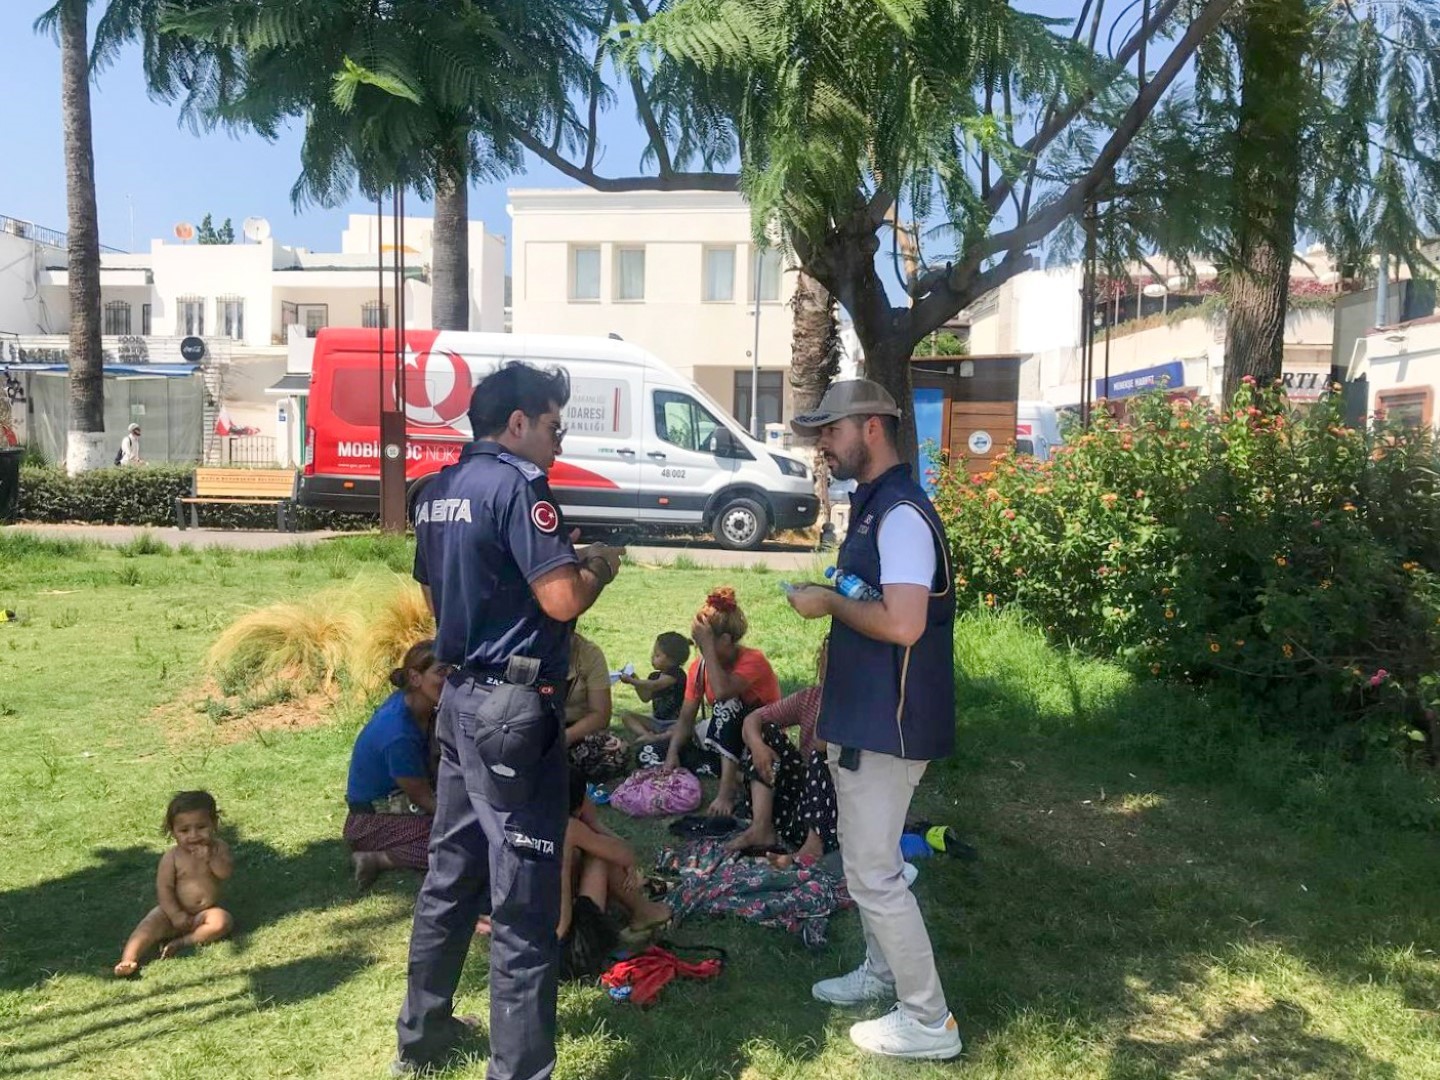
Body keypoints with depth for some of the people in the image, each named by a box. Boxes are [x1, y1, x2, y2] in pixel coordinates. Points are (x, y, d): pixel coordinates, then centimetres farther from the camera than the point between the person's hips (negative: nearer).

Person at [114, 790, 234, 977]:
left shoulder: (218, 848, -5)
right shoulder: (172, 857, -7)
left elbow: (227, 872, -18)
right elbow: (164, 888, -10)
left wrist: (210, 857, -33)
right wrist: (175, 915, -20)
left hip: (207, 911, 0)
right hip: (176, 911, 0)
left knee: (223, 921, -28)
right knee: (150, 924, -24)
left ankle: (181, 942, -27)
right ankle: (128, 960, -38)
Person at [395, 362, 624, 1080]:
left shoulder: (440, 491, 12)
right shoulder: (516, 483, -15)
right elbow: (562, 600, -23)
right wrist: (600, 567, -2)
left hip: (461, 697, 10)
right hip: (514, 707, -9)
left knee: (451, 873, 21)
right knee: (524, 900, 0)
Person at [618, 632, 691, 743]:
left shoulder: (676, 673, -15)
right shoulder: (655, 675, 8)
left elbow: (654, 686, -28)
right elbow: (646, 698, 12)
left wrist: (631, 680, -24)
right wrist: (636, 682, -1)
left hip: (674, 723, -8)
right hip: (656, 721, 8)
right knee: (625, 716, -6)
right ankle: (647, 735, -29)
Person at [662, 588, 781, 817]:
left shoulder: (753, 661, -22)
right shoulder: (700, 666, -5)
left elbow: (721, 691, -43)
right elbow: (686, 718, -7)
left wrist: (707, 645, -37)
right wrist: (672, 753, -24)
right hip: (726, 743, 6)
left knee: (727, 704, -36)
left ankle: (727, 791, -33)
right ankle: (737, 777, -19)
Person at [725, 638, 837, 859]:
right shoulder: (809, 697, 4)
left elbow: (822, 746, -30)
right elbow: (752, 719, 1)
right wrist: (757, 745, -18)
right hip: (804, 788, 6)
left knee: (822, 756, -32)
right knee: (766, 732, -4)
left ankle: (814, 845, -25)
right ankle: (761, 828, -12)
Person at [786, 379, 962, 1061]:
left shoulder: (901, 513, -21)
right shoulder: (870, 505, 12)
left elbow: (902, 623, -30)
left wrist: (828, 602, -16)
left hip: (887, 723, -10)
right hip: (865, 716, 10)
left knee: (874, 872, -1)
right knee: (866, 860, 22)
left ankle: (929, 1021, 14)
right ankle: (881, 972, 40)